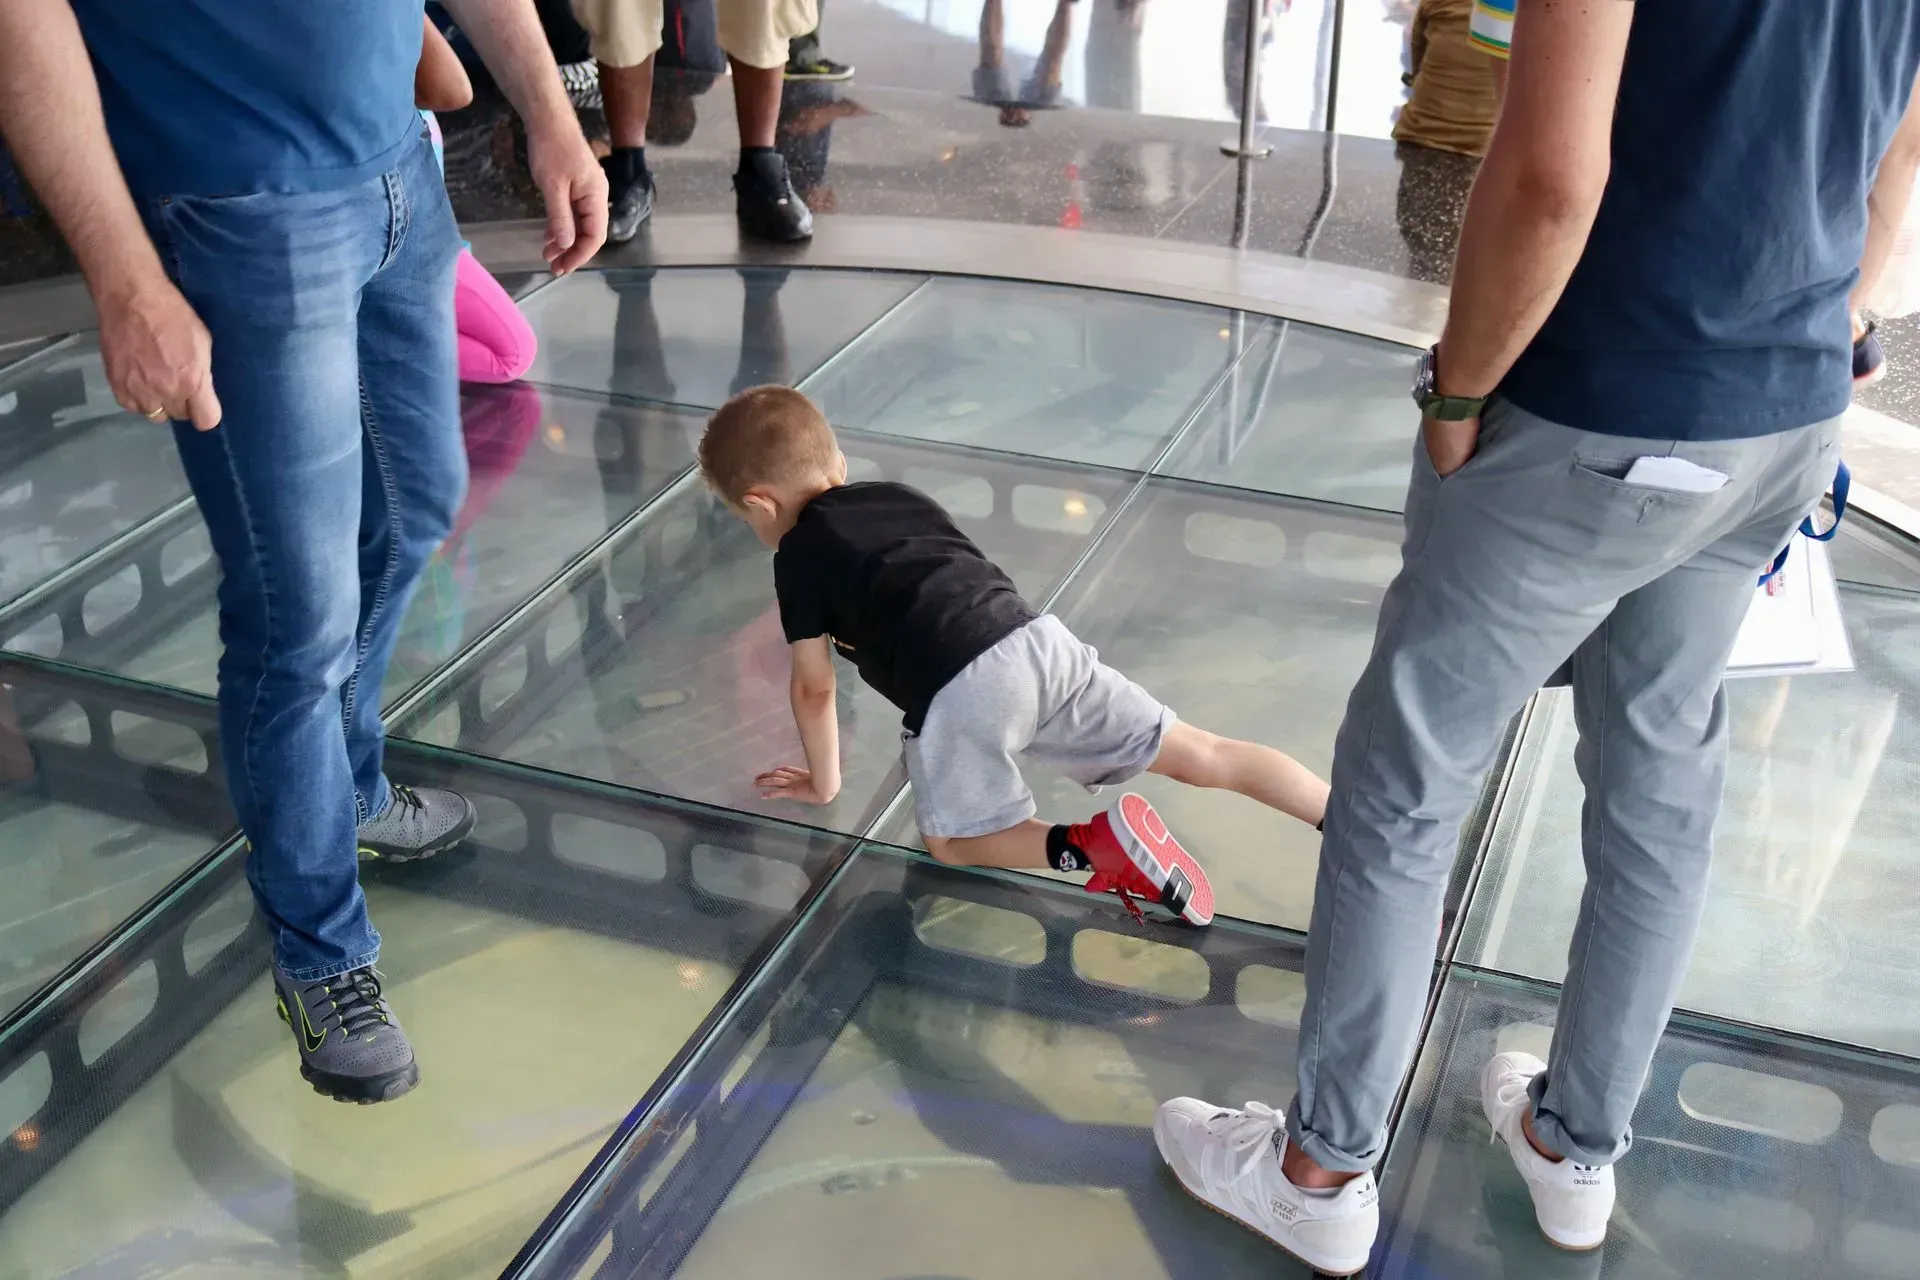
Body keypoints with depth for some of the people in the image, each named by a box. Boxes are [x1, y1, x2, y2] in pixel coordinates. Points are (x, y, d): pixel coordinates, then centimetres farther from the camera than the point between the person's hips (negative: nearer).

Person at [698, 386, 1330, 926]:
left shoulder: (798, 554, 11)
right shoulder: (898, 494, 27)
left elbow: (814, 687, 14)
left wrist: (823, 781, 27)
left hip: (960, 691, -6)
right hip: (1037, 639, 6)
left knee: (951, 839, 16)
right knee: (1197, 753, 8)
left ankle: (1085, 846, -9)